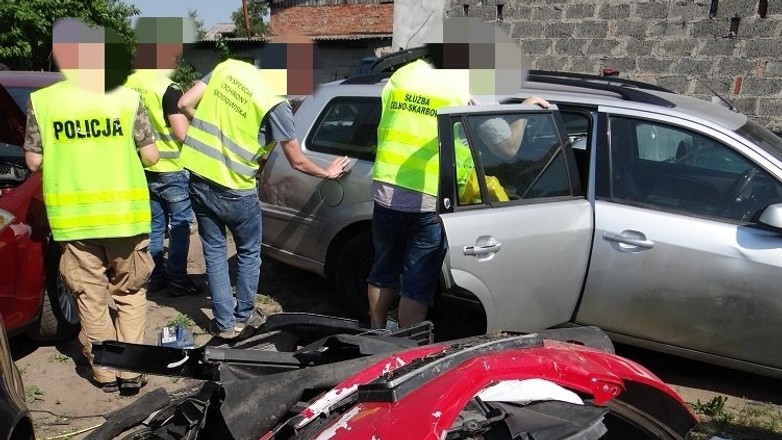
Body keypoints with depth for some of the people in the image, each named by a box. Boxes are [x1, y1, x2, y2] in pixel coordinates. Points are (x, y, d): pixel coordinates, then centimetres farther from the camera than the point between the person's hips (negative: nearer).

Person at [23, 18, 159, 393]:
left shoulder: (41, 101, -5)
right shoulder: (126, 97, -7)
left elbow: (34, 161, 2)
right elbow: (150, 156, -3)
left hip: (73, 218, 0)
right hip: (124, 214, 0)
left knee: (90, 298, 13)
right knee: (130, 294, 15)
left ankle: (106, 372, 20)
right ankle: (131, 371, 14)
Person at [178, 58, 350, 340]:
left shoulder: (228, 67, 0)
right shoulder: (275, 104, -15)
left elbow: (185, 104, 1)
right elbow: (297, 161, -6)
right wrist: (327, 173, 12)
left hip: (198, 176, 5)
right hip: (235, 190, -5)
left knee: (214, 251, 16)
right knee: (249, 253, 19)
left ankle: (224, 323, 20)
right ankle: (244, 316, 28)